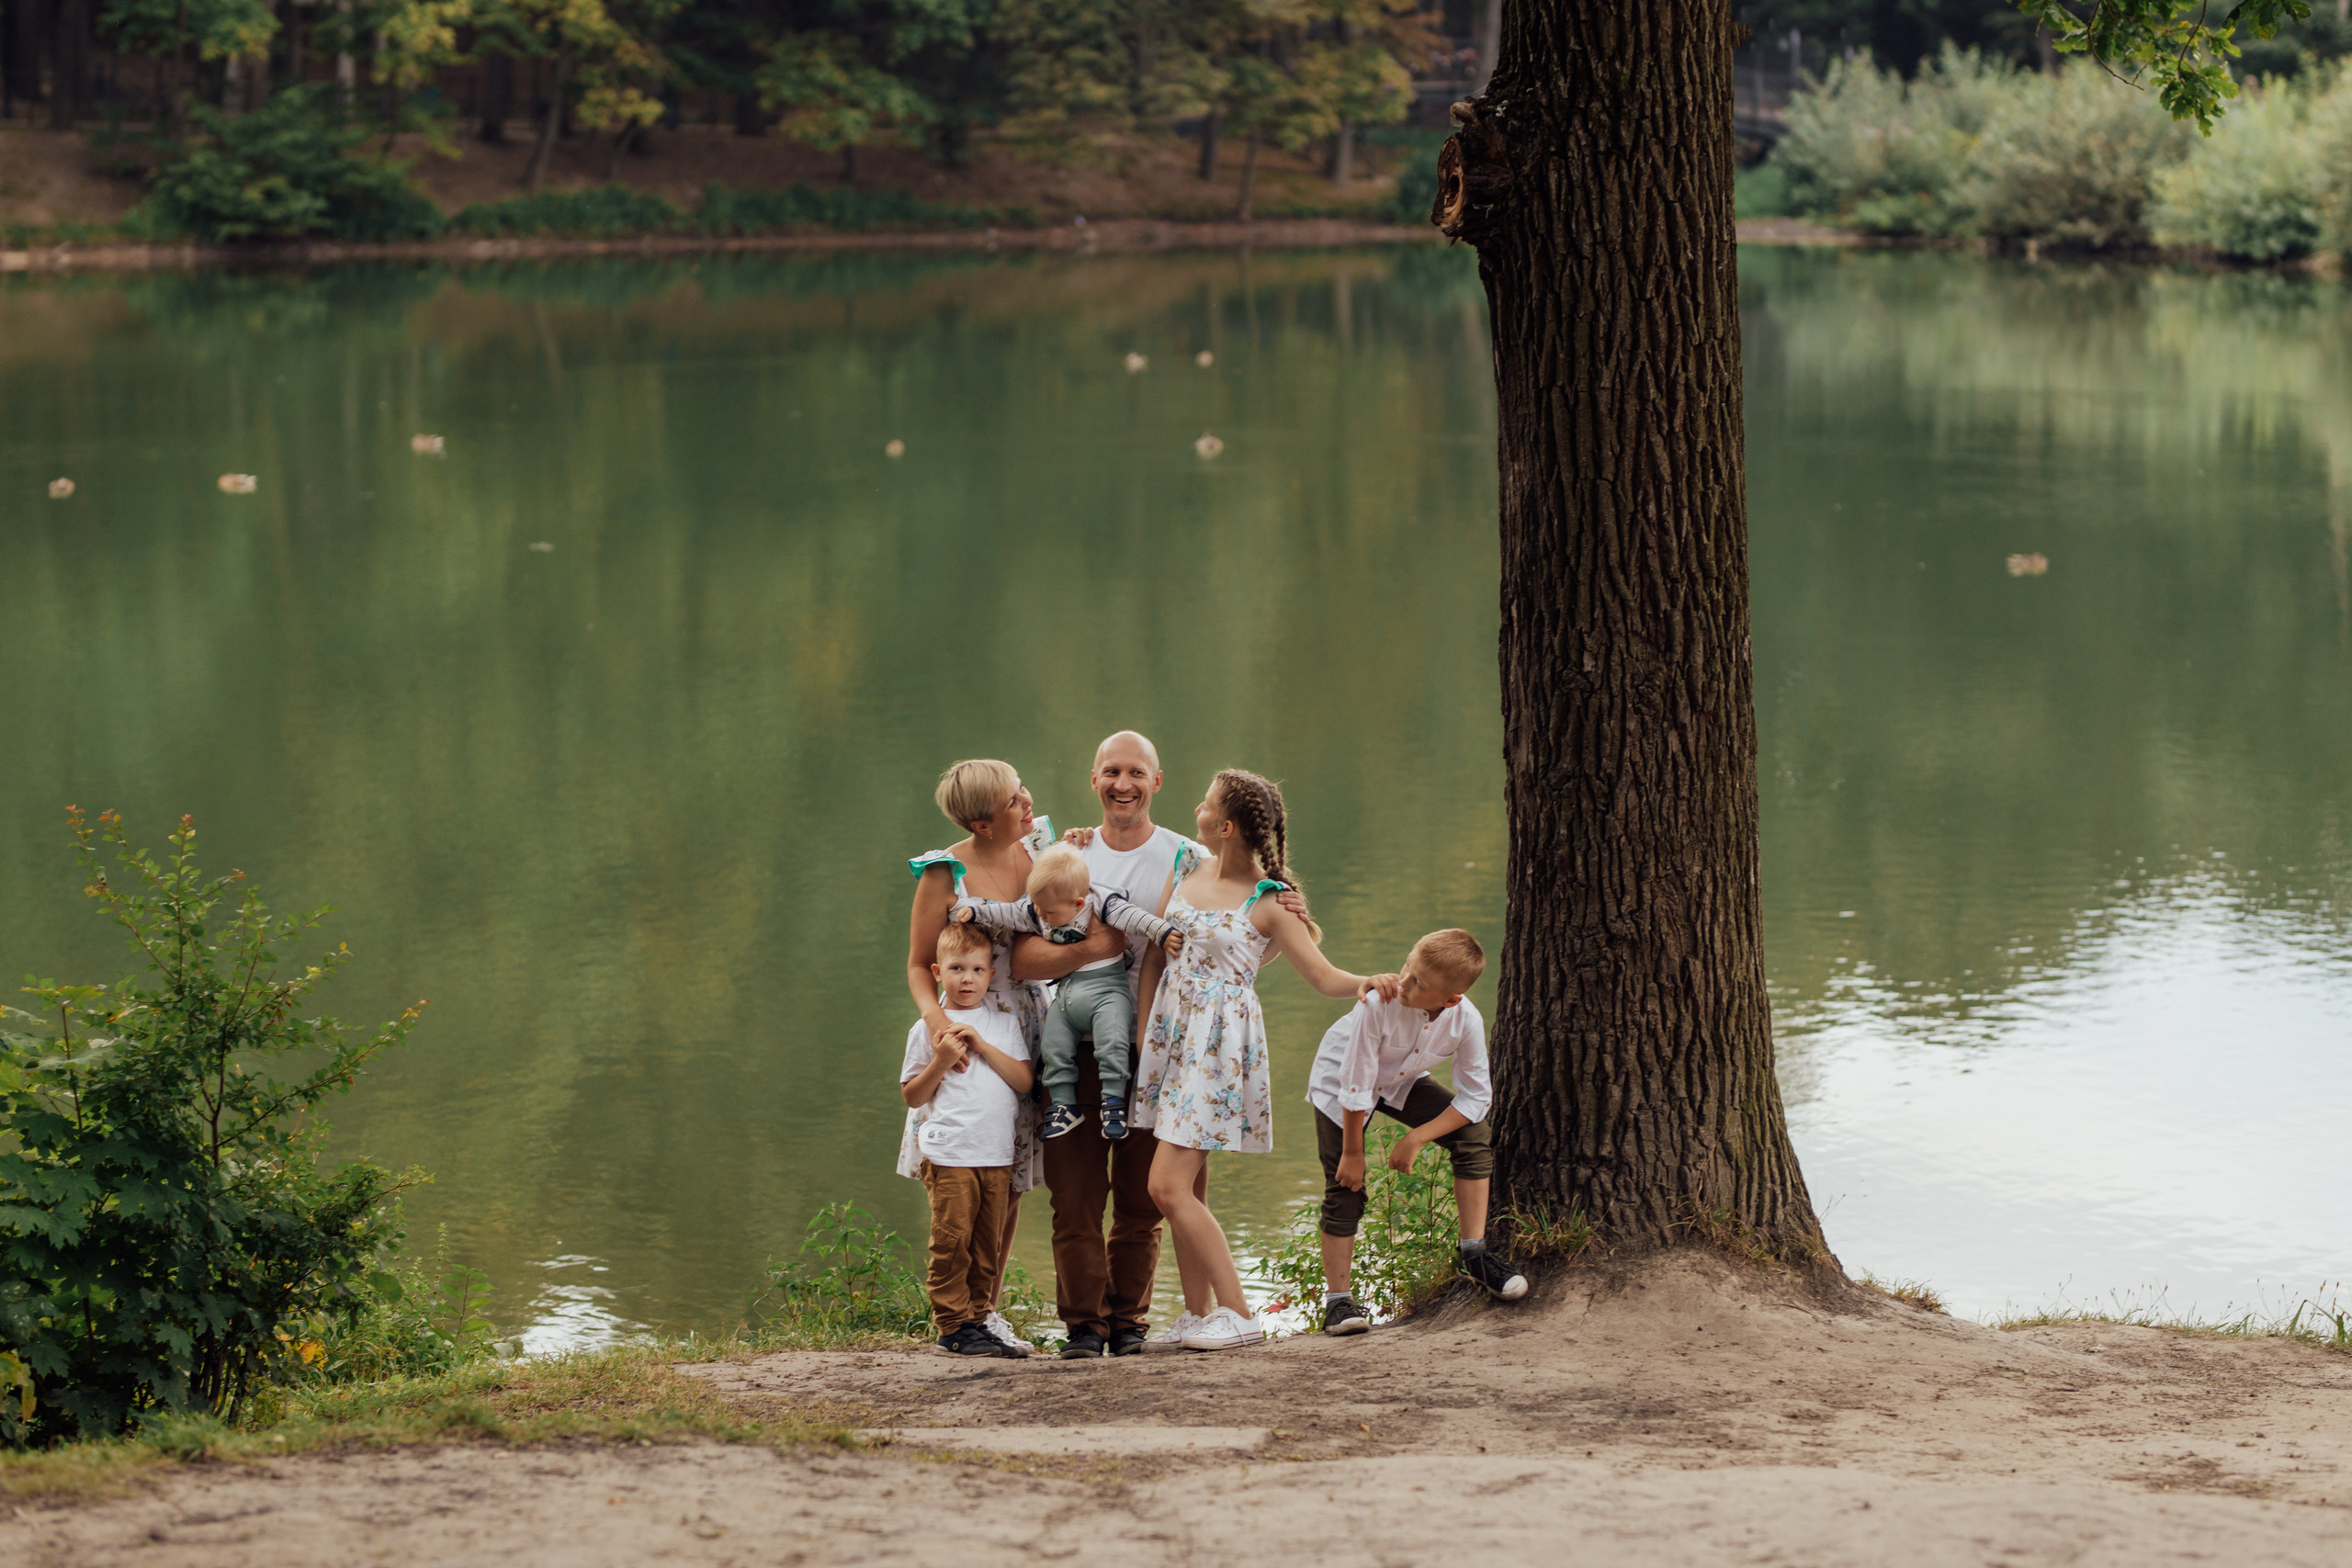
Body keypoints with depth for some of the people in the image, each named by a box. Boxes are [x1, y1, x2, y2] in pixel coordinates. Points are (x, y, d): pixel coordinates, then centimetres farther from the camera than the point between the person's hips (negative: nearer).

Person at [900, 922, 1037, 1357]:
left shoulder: (1003, 1024, 13)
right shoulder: (928, 1029, 4)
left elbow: (1024, 1081, 1)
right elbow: (911, 1096, 3)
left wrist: (983, 1046, -7)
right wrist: (941, 1062, -12)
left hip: (997, 1154, 4)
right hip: (949, 1153, -3)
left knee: (987, 1246, 6)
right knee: (951, 1241, -8)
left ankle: (978, 1319, 13)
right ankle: (954, 1326, -2)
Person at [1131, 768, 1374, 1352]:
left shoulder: (1268, 903, -10)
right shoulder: (1185, 870, 7)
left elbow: (1325, 976, -9)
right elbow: (1154, 957, 13)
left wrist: (1366, 985, -31)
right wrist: (1142, 1036, 9)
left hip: (1218, 1042, -6)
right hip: (1170, 1034, 6)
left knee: (1168, 1187, -12)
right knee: (1187, 1188, 8)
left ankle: (1238, 1314, -6)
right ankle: (1200, 1313, 17)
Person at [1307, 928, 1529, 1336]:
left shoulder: (1466, 1021, -29)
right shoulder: (1380, 1004, -39)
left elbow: (1477, 1097, -18)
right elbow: (1356, 1087, -28)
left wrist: (1416, 1139, -24)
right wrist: (1352, 1152, -20)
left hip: (1402, 1082, 4)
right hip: (1340, 1078, -3)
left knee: (1473, 1136, -12)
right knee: (1345, 1187, -9)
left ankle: (1475, 1253, -1)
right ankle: (1337, 1299, 1)